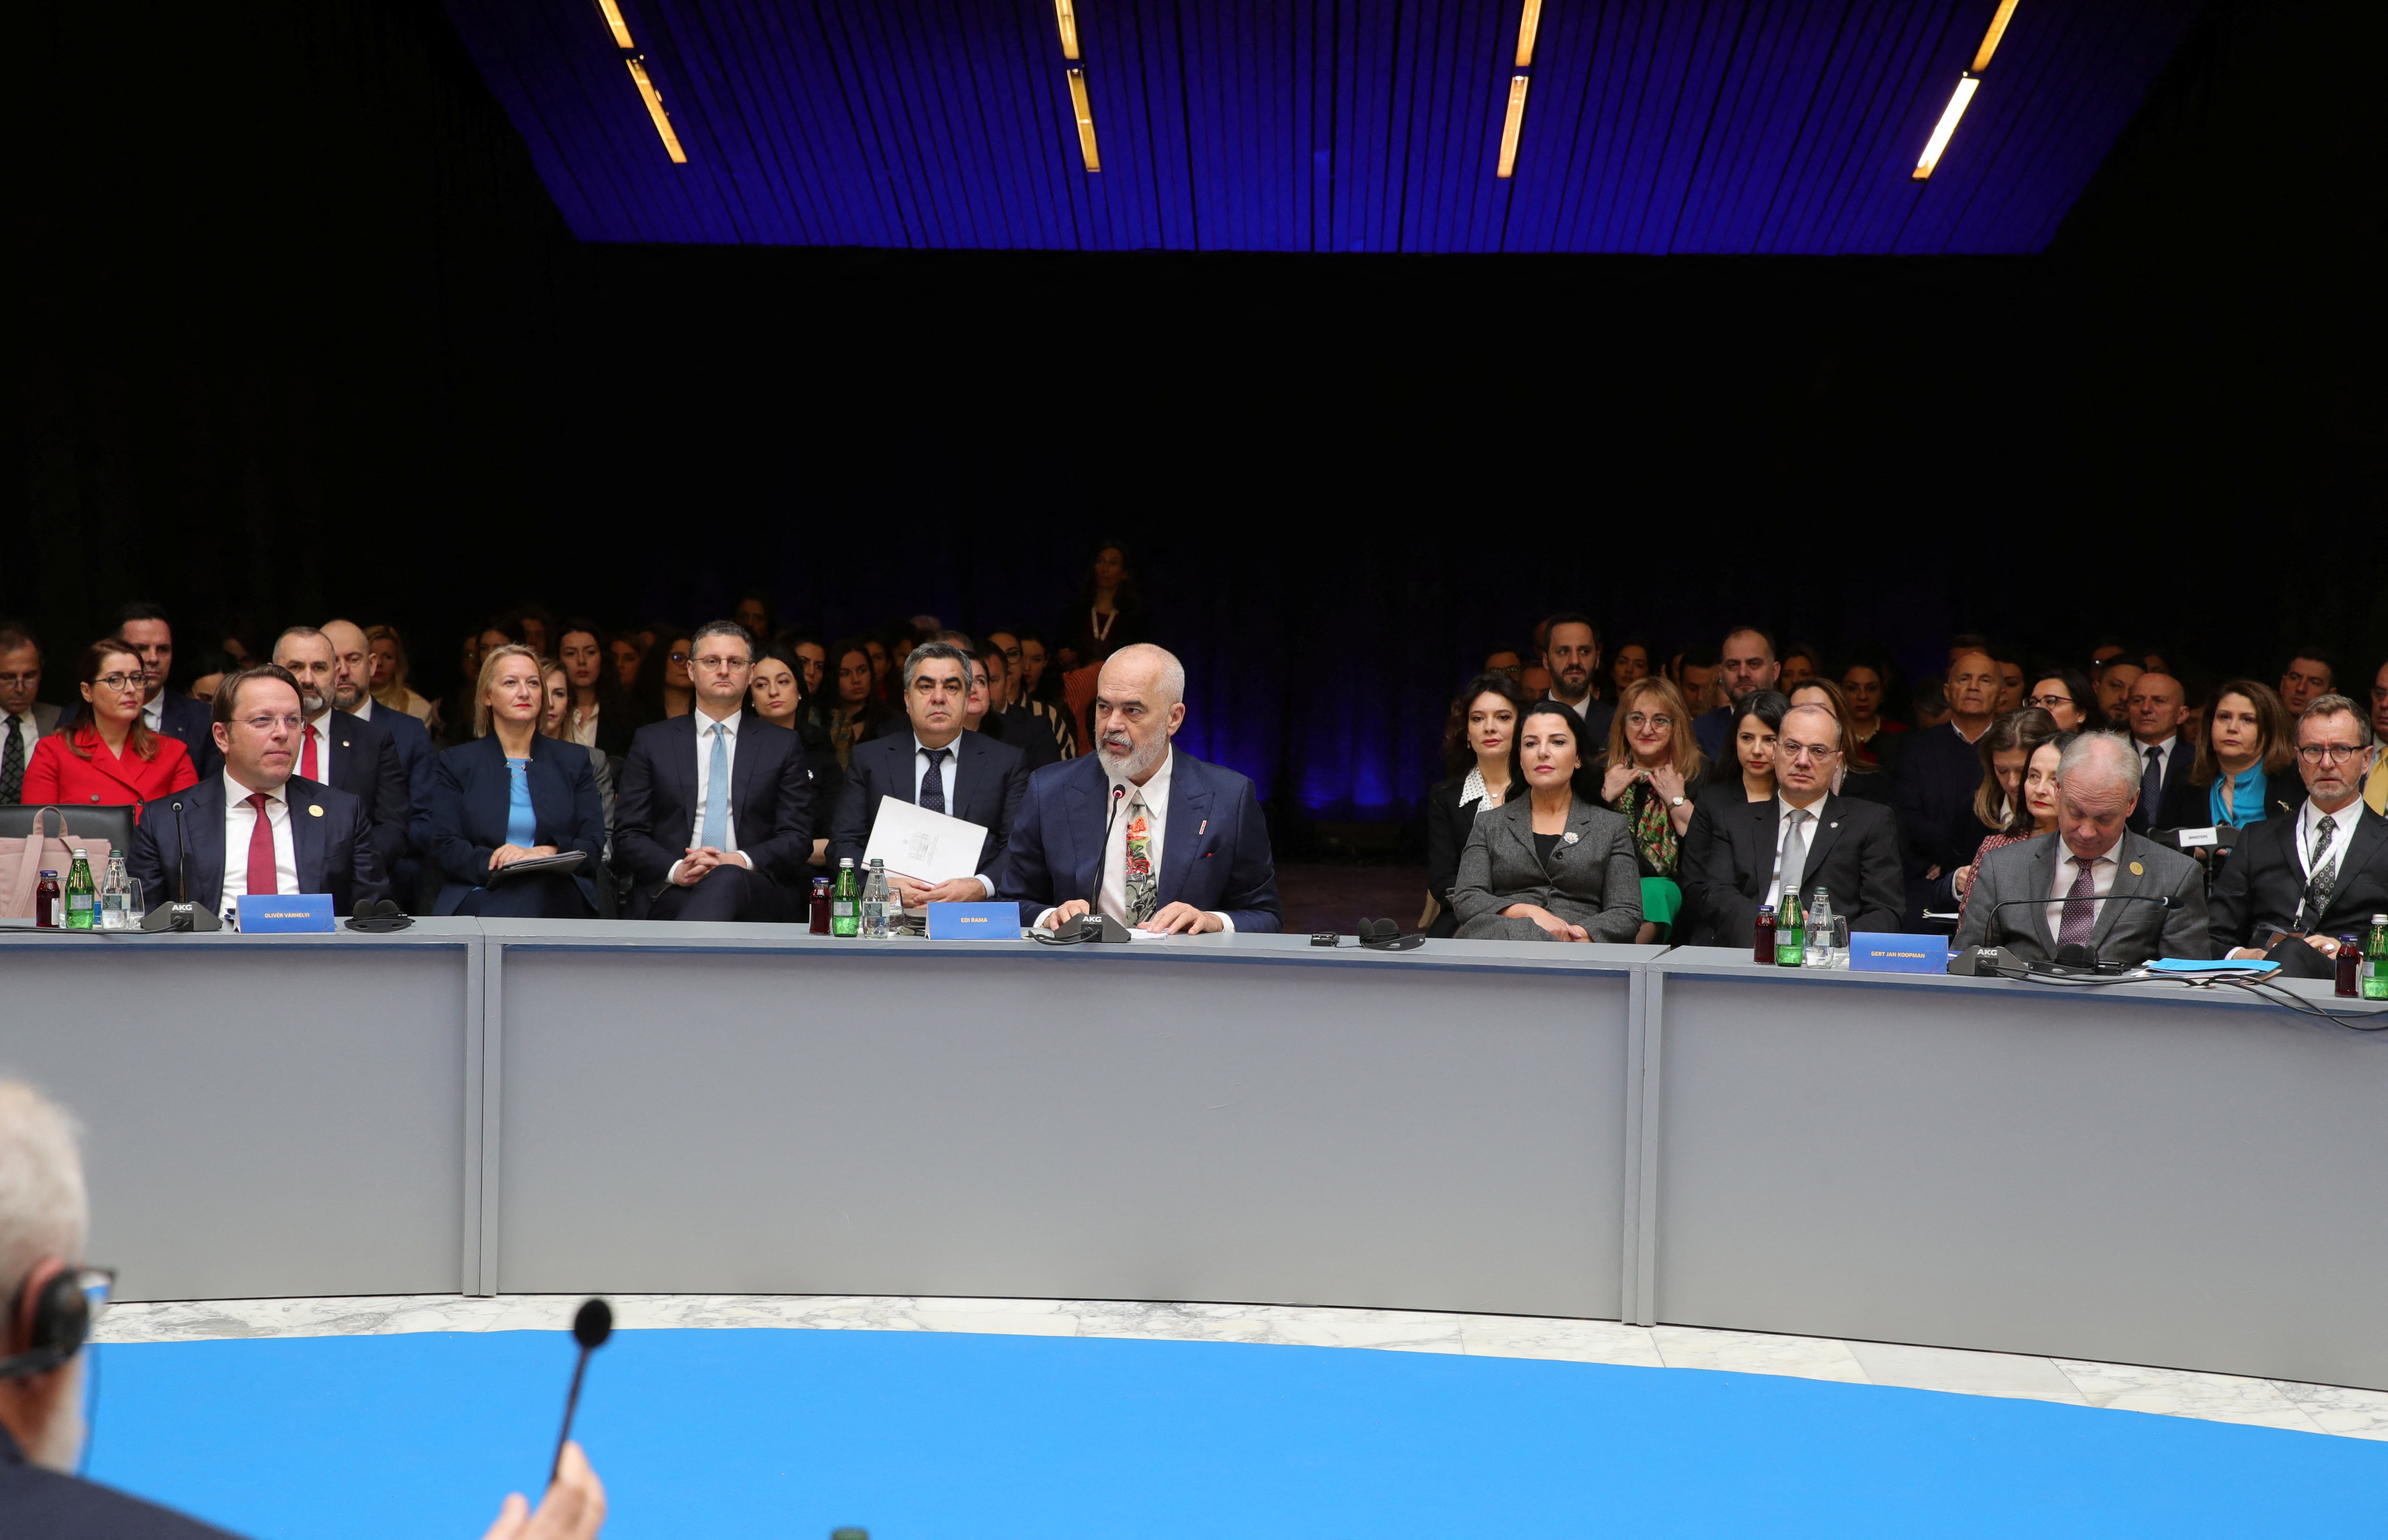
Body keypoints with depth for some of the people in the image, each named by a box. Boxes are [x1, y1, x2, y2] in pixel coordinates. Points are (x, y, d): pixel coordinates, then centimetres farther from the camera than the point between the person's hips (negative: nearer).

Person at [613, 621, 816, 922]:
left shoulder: (783, 745, 16)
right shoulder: (651, 742, 16)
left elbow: (797, 839, 9)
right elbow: (628, 836, 11)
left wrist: (740, 861, -11)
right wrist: (675, 870, -11)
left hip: (757, 890, 0)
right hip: (672, 894, 0)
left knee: (727, 879, -42)